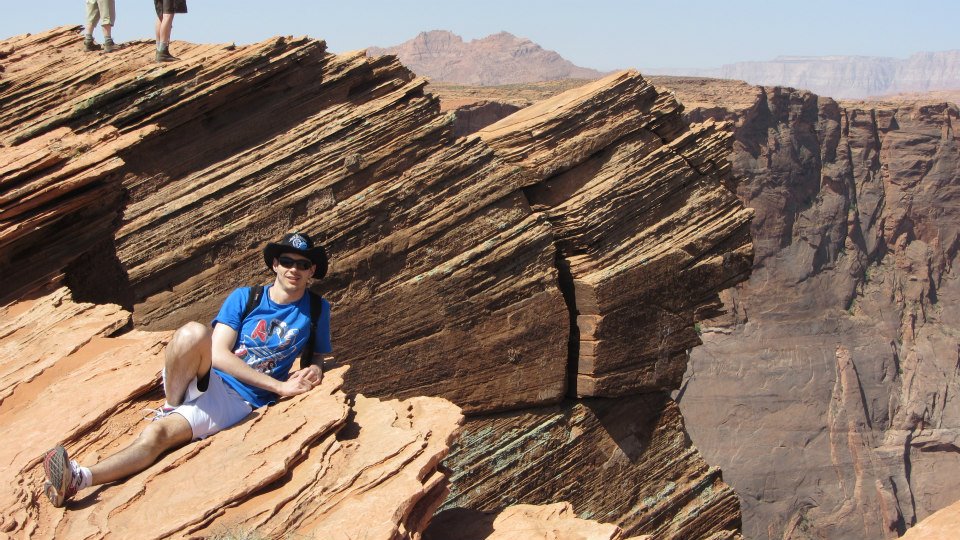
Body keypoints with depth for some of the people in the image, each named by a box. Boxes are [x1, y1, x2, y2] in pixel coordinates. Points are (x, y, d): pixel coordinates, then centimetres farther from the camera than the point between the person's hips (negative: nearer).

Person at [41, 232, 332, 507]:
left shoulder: (316, 309, 6)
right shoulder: (245, 297, 3)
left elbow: (317, 357, 19)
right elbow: (219, 354, -9)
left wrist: (314, 370, -9)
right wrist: (279, 386, -18)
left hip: (240, 400, -1)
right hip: (204, 379, 1)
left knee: (157, 433, -28)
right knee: (193, 332, -33)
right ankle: (172, 406, -14)